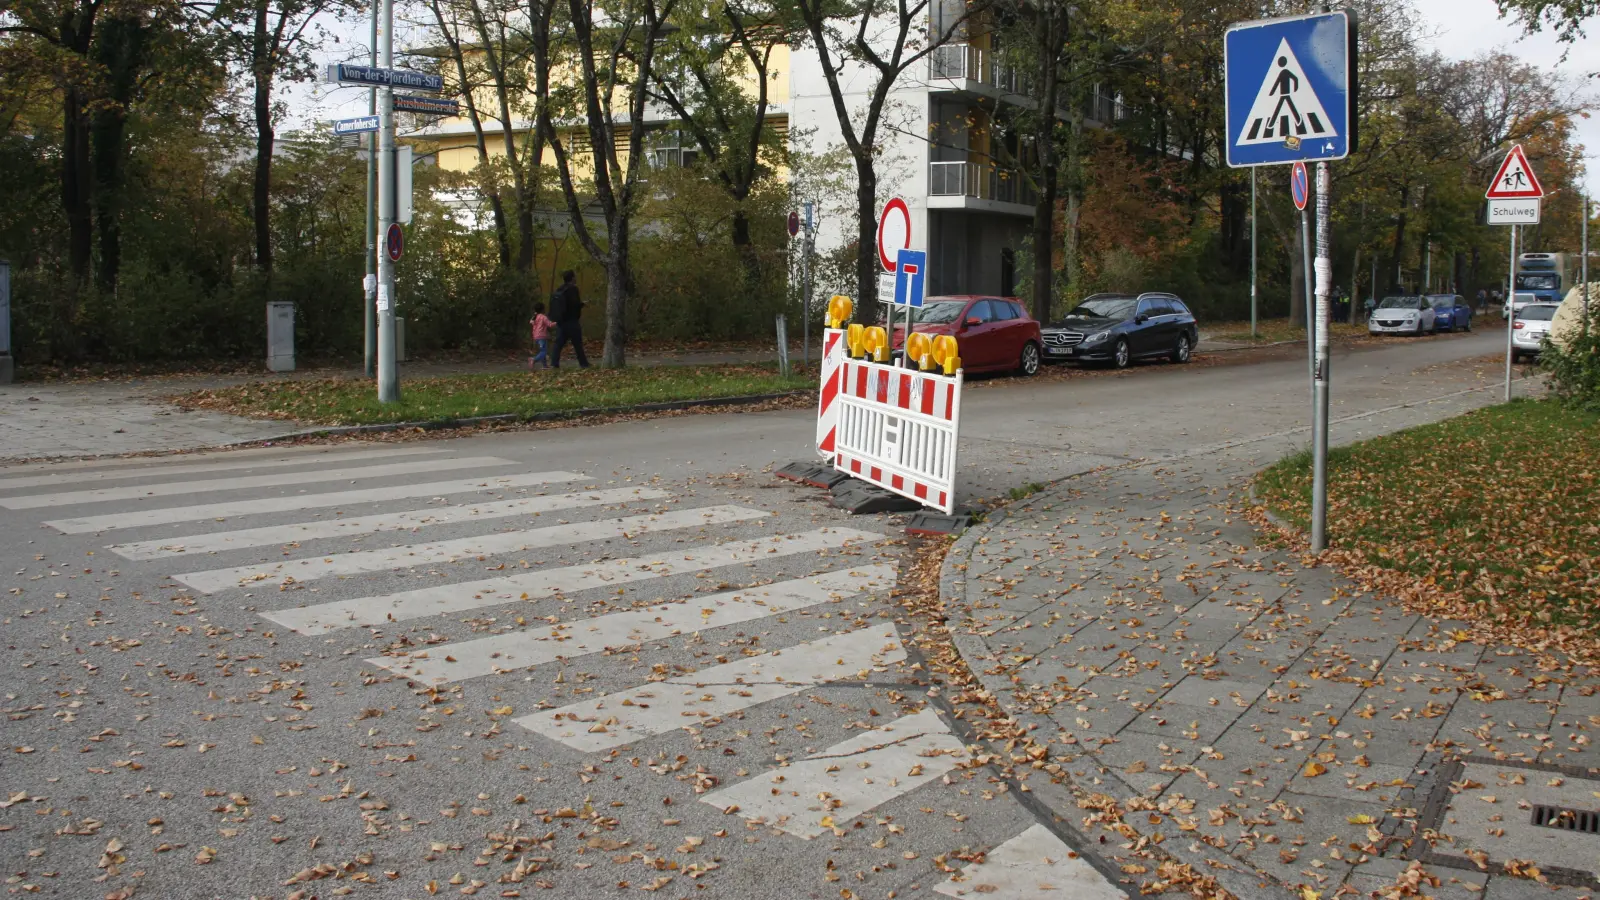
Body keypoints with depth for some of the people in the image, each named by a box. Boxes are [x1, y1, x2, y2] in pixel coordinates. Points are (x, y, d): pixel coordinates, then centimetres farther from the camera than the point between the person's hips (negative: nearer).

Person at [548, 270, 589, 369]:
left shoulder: (559, 290, 11)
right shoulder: (572, 289, -12)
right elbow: (576, 304, -19)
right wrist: (582, 303, 4)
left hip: (560, 321, 6)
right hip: (572, 321, -6)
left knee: (559, 343, 3)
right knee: (578, 344, 2)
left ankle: (554, 363, -6)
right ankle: (583, 364, 9)